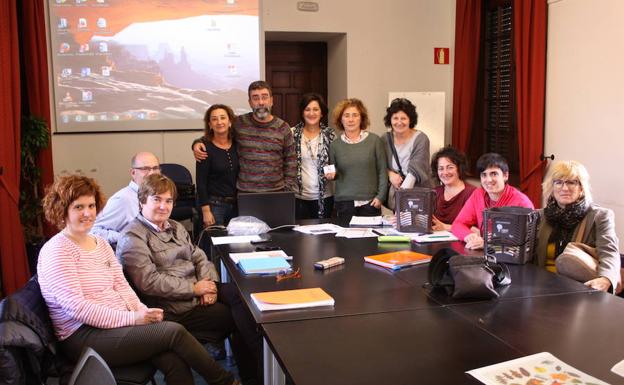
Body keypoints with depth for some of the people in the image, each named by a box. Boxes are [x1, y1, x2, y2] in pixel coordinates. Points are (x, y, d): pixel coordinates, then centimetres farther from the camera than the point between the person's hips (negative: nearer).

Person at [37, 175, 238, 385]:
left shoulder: (101, 243, 14)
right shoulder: (57, 251, -10)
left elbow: (122, 287, 10)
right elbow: (77, 307, -18)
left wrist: (142, 312, -9)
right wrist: (131, 319, -21)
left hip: (116, 324, 7)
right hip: (83, 336, -7)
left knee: (174, 361, -21)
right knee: (175, 331, -19)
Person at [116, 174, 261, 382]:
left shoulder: (175, 227, 19)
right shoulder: (133, 237, -7)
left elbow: (199, 257, 14)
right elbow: (149, 282, -17)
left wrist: (207, 284, -7)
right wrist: (194, 289, -16)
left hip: (197, 287, 7)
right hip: (173, 307, -7)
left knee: (239, 293, -20)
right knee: (237, 315, -18)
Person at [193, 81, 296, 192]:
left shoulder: (283, 128, 3)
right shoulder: (239, 123, 1)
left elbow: (290, 162, 7)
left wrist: (288, 190, 1)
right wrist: (198, 142, -2)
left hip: (277, 191, 0)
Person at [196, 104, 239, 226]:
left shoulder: (237, 144, 4)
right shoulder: (206, 148, -8)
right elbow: (201, 182, -9)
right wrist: (206, 210, -14)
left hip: (237, 204, 4)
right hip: (215, 204, -4)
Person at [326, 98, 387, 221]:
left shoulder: (374, 140, 0)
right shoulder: (335, 145, 5)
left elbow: (382, 171, 1)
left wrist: (380, 196, -5)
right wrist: (332, 175, -7)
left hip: (370, 201, -1)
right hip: (344, 202, 1)